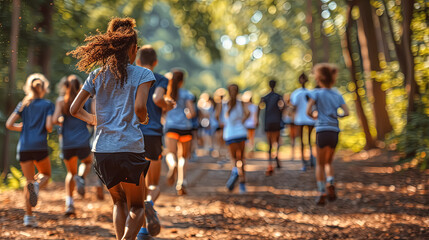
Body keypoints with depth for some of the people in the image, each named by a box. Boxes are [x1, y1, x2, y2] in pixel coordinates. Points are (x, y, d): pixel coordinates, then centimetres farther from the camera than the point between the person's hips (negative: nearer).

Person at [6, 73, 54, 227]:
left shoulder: (23, 104, 11)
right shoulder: (48, 105, 3)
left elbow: (9, 124, 2)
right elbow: (49, 126, -9)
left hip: (24, 147, 2)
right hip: (40, 147, -2)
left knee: (29, 181, 12)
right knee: (45, 174, 20)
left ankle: (29, 216, 1)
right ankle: (37, 185, -17)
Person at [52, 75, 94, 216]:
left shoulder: (62, 101, 1)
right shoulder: (87, 101, 1)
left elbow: (54, 120, -11)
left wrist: (60, 121, 11)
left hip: (67, 143, 1)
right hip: (83, 142, -1)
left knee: (71, 172, 22)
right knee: (87, 161, 31)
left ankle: (69, 203, 7)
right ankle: (81, 178, -3)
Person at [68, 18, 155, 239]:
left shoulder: (96, 75, 11)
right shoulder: (142, 74, 0)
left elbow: (74, 109, 9)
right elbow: (139, 106, -14)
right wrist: (144, 119, 7)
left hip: (101, 149, 4)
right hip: (130, 148, -4)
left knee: (119, 202, 25)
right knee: (136, 208, 9)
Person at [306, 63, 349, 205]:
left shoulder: (317, 93, -1)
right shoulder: (337, 95, 10)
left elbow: (308, 111, -10)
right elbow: (346, 113, 2)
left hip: (322, 131, -4)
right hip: (334, 131, 4)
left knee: (320, 164, 4)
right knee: (328, 162, 19)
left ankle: (322, 192, -5)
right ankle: (330, 184, -6)